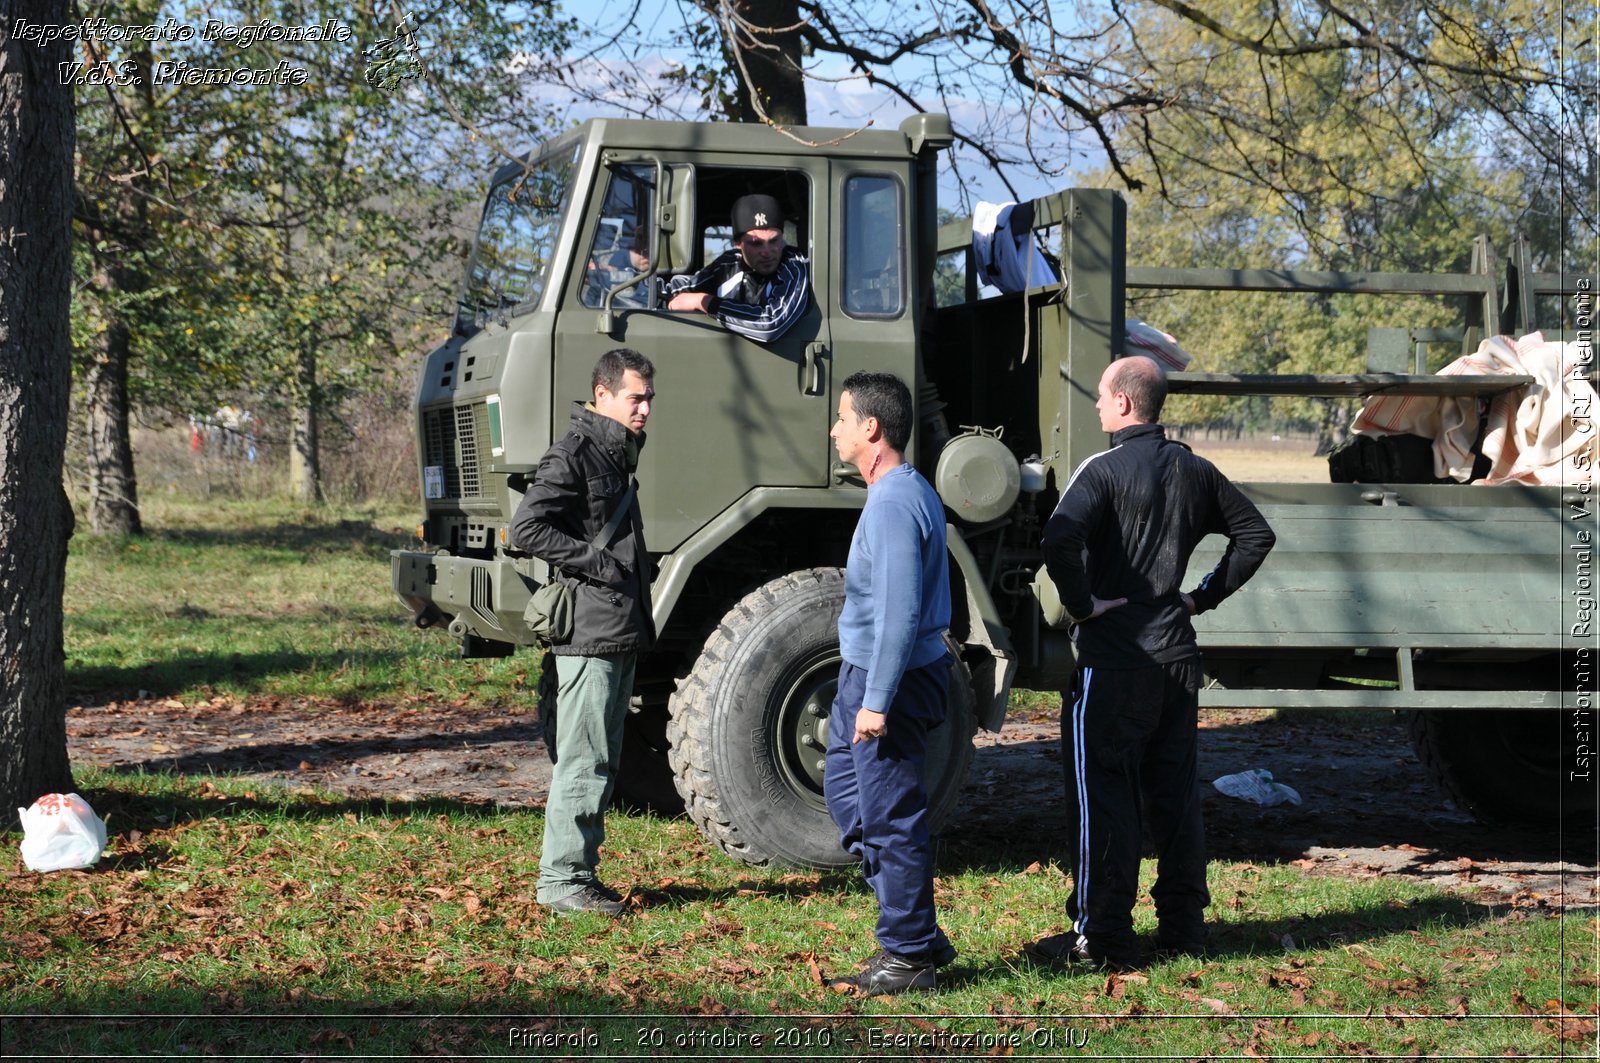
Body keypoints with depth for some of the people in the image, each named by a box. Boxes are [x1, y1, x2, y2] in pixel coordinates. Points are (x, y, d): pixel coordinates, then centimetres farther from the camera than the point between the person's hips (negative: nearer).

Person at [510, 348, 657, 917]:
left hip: (621, 634, 10)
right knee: (582, 761, -7)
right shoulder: (574, 453, -11)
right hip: (589, 633, -10)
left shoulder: (618, 453, 18)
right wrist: (595, 563, -19)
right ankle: (561, 879, -1)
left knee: (602, 760, 13)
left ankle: (581, 874, 20)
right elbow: (528, 527, -21)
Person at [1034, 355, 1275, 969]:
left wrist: (1082, 604, -15)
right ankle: (1184, 925, 20)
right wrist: (1204, 596, 15)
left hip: (1113, 659, -7)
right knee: (1174, 791, 14)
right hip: (1178, 654, 7)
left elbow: (1060, 541, -28)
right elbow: (1255, 534, 18)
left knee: (1102, 796, -2)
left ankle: (1101, 937, 0)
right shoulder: (1194, 472, 9)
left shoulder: (1105, 470, -12)